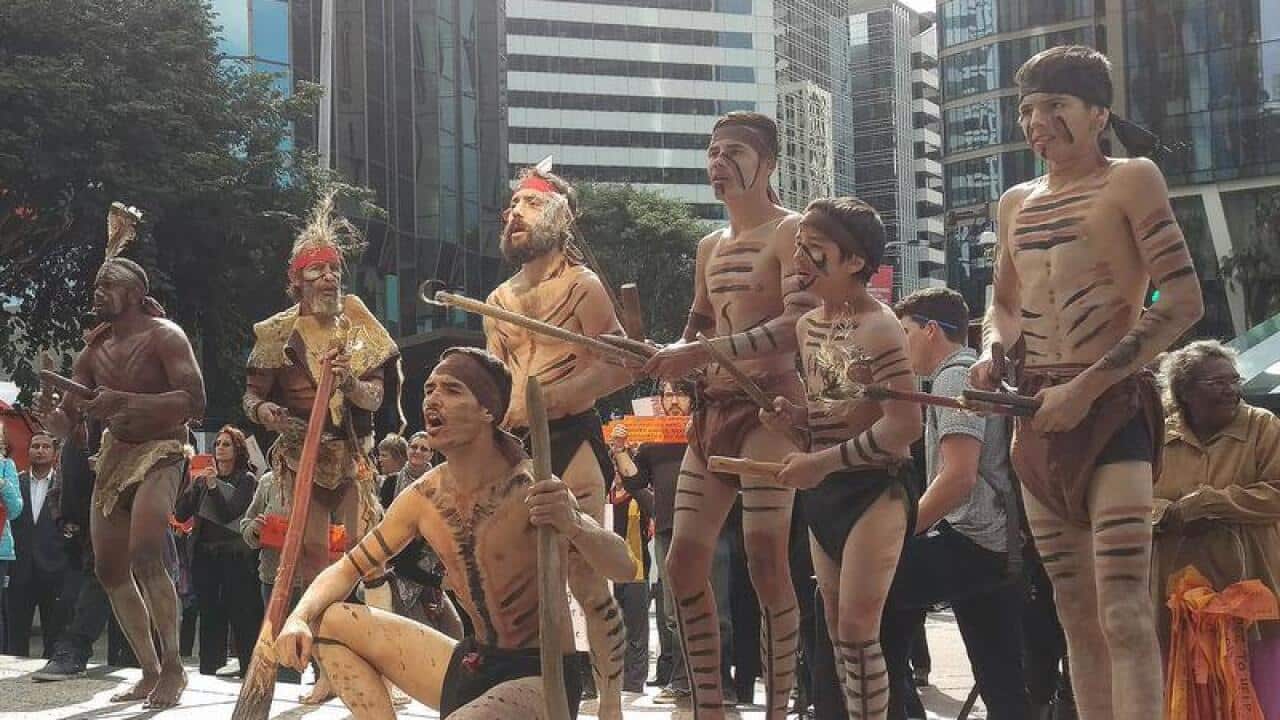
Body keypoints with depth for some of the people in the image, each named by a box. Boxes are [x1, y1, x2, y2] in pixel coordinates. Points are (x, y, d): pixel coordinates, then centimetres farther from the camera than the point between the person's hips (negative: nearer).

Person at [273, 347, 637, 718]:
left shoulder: (532, 488, -18)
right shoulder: (424, 496, 2)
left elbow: (623, 568, -23)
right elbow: (349, 568, 13)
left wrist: (572, 525, -46)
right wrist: (299, 618, -9)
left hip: (543, 675, -8)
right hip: (473, 662, 8)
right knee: (329, 622, 3)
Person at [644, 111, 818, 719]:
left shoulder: (790, 231, -4)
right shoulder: (709, 247, 20)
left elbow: (802, 323, -18)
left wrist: (704, 353, -24)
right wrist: (672, 358, 2)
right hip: (712, 411, 8)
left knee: (765, 562, -14)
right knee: (684, 563, 3)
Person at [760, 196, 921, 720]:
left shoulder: (878, 328, -17)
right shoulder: (807, 326, 9)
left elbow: (904, 426, -23)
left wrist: (824, 461, -22)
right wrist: (795, 417, -1)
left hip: (873, 490, -8)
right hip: (823, 491, 8)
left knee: (857, 627, -7)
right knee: (837, 629, 11)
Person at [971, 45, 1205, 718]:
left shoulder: (1131, 179, -3)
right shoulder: (1016, 203, 16)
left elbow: (1183, 301, -12)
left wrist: (1086, 386, -17)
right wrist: (992, 353, 4)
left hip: (1113, 411, -6)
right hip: (1037, 421, 7)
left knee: (1123, 613, -16)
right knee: (1076, 613, 7)